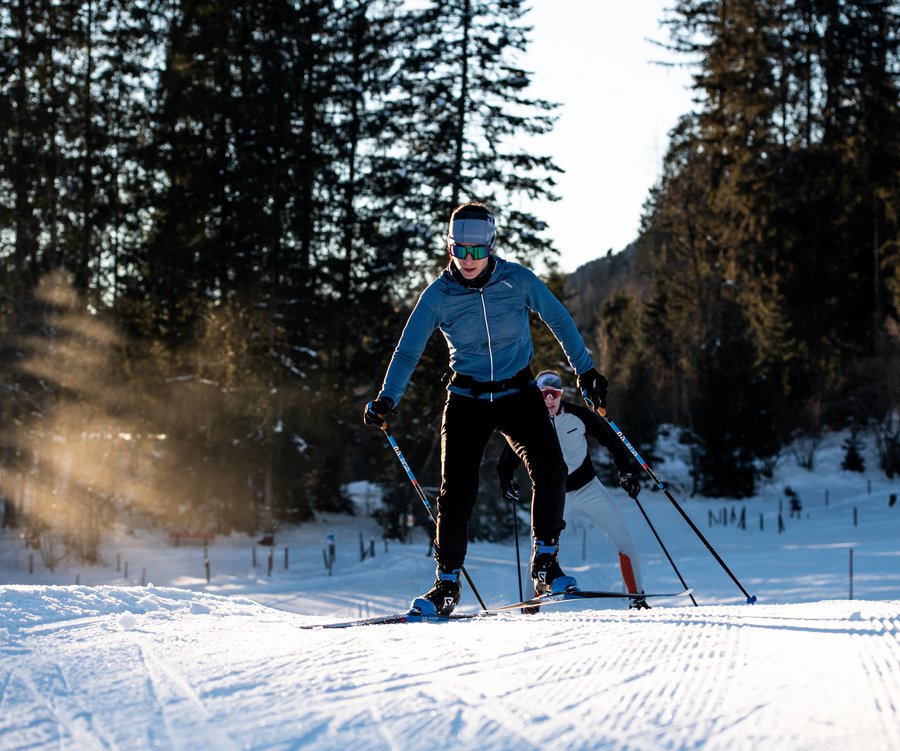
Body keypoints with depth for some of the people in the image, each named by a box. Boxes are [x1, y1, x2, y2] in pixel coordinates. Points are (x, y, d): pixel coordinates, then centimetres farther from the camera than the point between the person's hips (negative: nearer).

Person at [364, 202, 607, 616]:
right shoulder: (438, 295, -8)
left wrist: (586, 371, 9)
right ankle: (447, 584, 2)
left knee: (550, 472, -19)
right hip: (467, 400, 0)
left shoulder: (518, 280, -9)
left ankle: (545, 564, -1)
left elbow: (559, 321, 5)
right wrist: (387, 400, -14)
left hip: (519, 394, 0)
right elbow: (408, 351, -3)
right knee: (456, 489, -10)